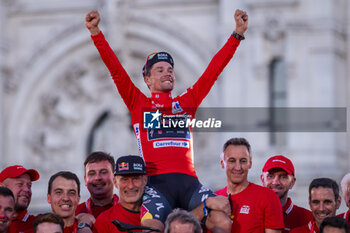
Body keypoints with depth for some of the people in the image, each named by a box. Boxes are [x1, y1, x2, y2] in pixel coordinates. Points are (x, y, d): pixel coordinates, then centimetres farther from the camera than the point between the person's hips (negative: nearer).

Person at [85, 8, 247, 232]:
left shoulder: (187, 101, 23)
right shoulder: (138, 103, 18)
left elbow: (215, 69, 21)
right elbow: (115, 69, 10)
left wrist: (238, 33, 19)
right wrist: (95, 32, 3)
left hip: (188, 180, 2)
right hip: (157, 182, -2)